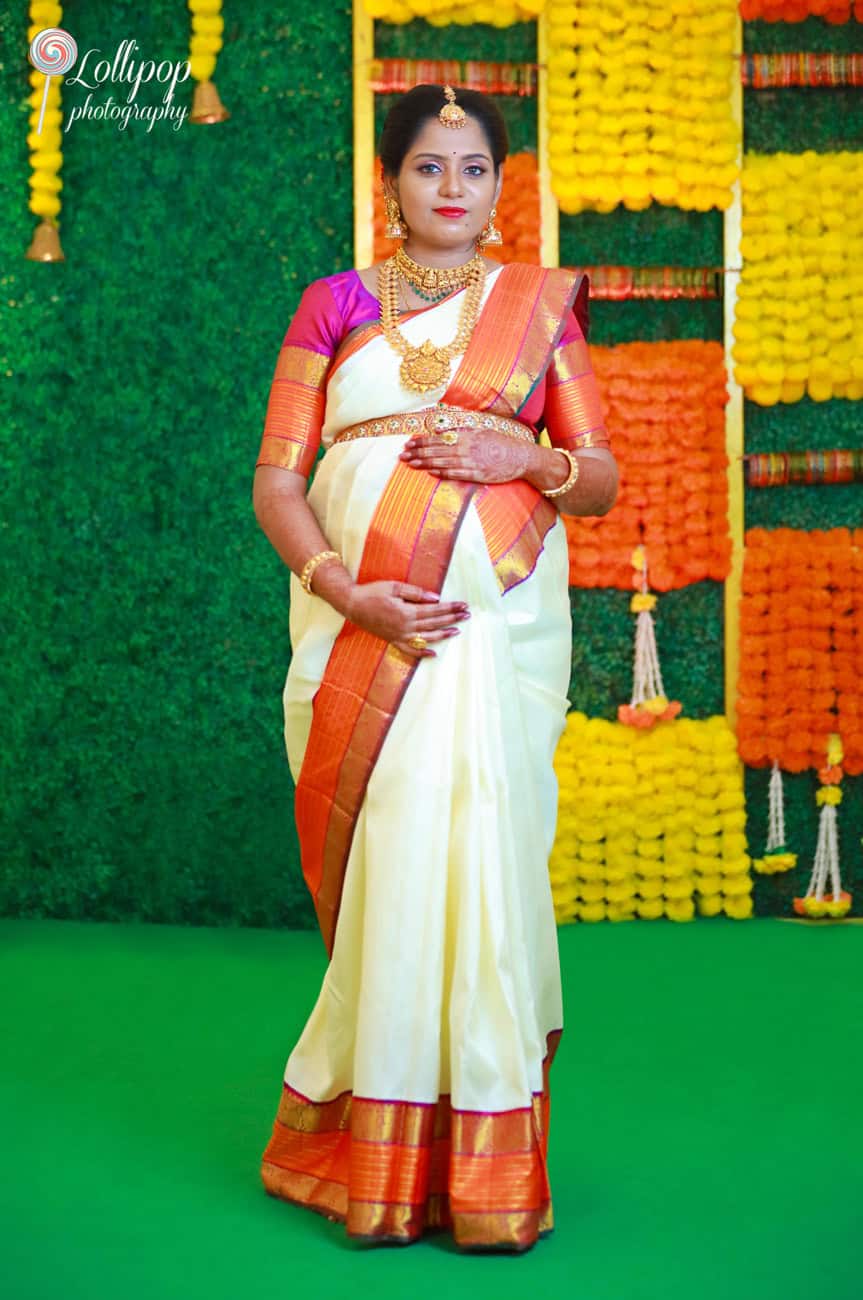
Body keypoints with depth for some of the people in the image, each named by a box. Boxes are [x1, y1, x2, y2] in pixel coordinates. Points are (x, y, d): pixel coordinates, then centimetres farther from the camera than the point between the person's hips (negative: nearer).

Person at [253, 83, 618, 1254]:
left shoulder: (541, 303, 13)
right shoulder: (334, 305, 11)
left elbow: (602, 480, 12)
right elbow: (276, 479, 5)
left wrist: (528, 458, -9)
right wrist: (347, 592, -11)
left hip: (498, 620, 0)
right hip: (358, 626, 0)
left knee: (475, 850, -8)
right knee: (380, 864, -4)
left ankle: (478, 1161, 2)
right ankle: (374, 1155, 8)